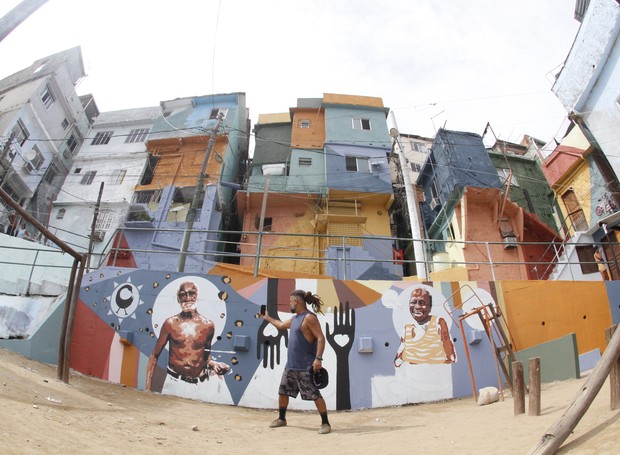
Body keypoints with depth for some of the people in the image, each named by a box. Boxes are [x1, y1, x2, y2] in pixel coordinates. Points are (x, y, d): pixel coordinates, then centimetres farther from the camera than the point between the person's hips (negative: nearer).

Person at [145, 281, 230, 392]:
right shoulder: (170, 323, -4)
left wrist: (212, 363, -3)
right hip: (174, 382, -1)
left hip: (200, 384, 1)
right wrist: (147, 388, -3)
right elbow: (154, 356, 3)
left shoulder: (208, 325, -1)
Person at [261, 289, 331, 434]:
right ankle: (281, 419, 34)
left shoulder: (309, 318, -15)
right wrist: (267, 317, 41)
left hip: (305, 366, -9)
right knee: (282, 391, 16)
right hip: (291, 365, 9)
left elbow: (321, 338, -20)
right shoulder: (294, 319, 14)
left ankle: (325, 423, 7)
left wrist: (318, 358, -27)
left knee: (315, 395, -5)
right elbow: (281, 325, 34)